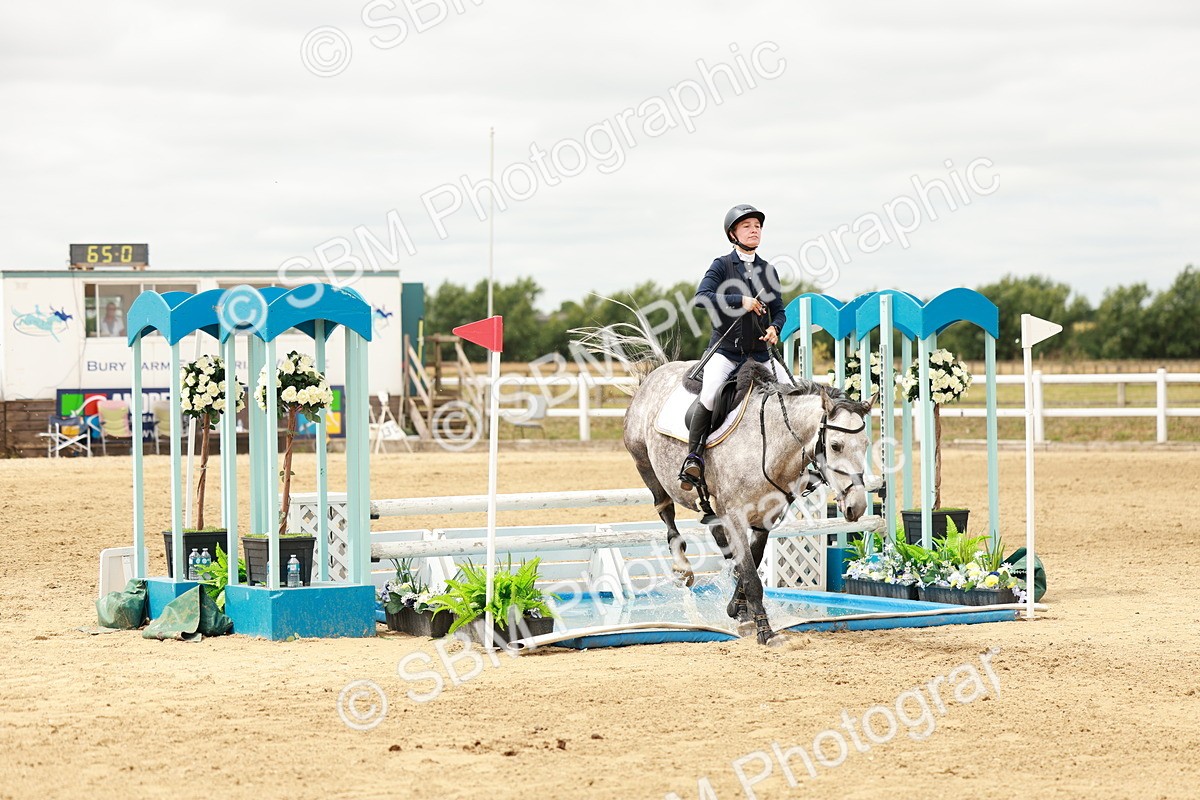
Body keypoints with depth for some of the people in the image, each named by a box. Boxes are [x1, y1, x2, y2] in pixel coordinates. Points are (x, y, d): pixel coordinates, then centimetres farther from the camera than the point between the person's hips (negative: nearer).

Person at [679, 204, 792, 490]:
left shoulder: (768, 270, 12)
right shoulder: (722, 266, -1)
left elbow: (778, 310, 14)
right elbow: (702, 297, -16)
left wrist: (774, 329, -9)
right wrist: (741, 301, -22)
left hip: (760, 353, 5)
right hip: (725, 350, -5)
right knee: (709, 396, -28)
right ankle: (694, 456, -17)